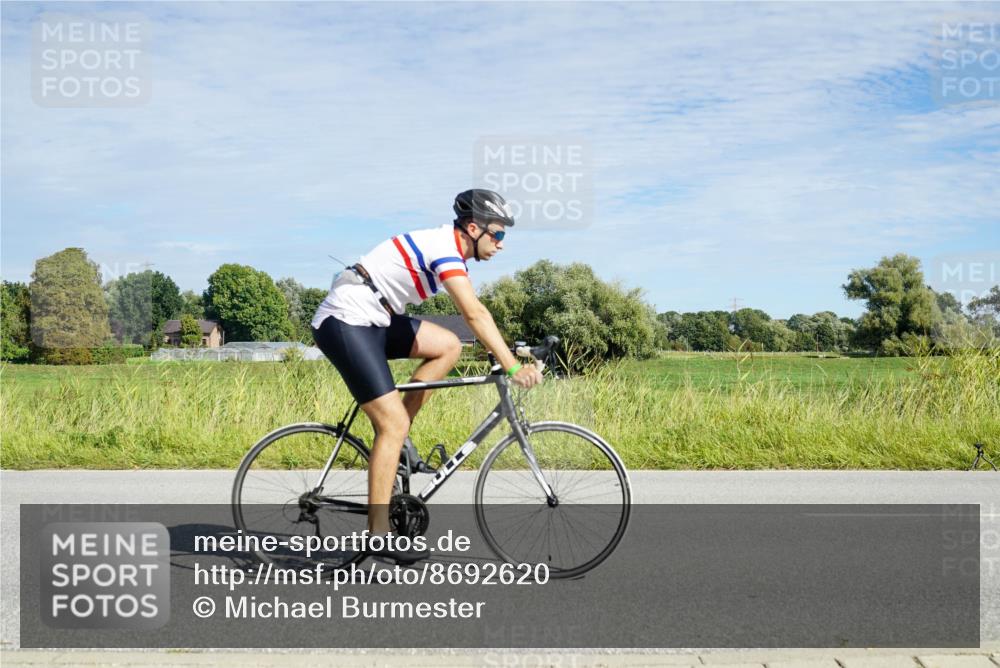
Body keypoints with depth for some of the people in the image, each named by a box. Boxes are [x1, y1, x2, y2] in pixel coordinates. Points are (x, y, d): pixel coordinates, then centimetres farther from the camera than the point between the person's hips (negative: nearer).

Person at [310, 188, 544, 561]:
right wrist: (513, 367, -29)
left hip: (371, 321, 10)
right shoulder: (444, 248, -16)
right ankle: (378, 532, -8)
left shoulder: (449, 248, 13)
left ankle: (393, 432, 6)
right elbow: (475, 314, -26)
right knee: (394, 423, -12)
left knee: (448, 346, 3)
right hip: (344, 323, -10)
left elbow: (472, 314, 17)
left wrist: (507, 355, 10)